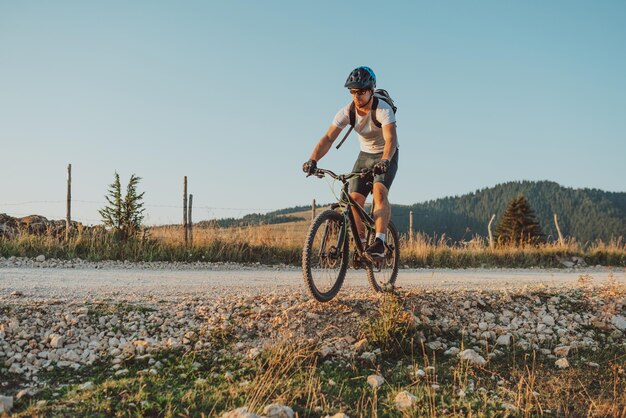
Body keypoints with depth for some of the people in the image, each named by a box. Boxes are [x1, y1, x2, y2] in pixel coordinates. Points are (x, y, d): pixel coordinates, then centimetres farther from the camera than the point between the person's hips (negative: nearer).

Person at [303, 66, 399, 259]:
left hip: (386, 156, -4)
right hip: (365, 154, 5)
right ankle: (361, 243, 8)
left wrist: (384, 161, -59)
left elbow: (390, 139, -40)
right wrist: (312, 160, -39)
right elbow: (328, 138, -23)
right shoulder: (347, 111, -15)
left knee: (379, 192, -29)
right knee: (355, 198, -7)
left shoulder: (383, 109, -27)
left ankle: (379, 243, -33)